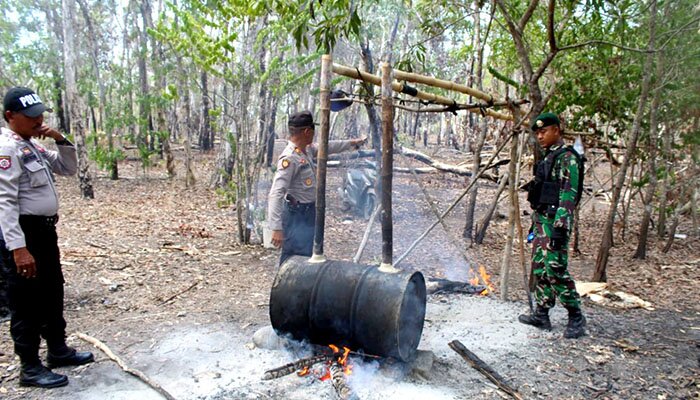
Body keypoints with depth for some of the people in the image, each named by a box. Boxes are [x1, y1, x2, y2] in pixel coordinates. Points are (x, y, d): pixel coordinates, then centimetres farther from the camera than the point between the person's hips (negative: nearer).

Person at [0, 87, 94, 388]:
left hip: (45, 230, 9)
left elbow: (69, 169, 18)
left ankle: (58, 350, 35)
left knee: (52, 294, 19)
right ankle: (30, 368, 16)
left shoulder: (33, 145, 11)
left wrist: (61, 141, 1)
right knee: (27, 303, 2)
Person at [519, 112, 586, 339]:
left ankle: (576, 317, 4)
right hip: (541, 220, 10)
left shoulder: (567, 158, -10)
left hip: (555, 221, -10)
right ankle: (541, 315, 18)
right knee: (539, 269, 11)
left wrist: (560, 227, -24)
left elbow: (568, 195, -18)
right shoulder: (547, 157, 19)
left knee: (556, 270, -9)